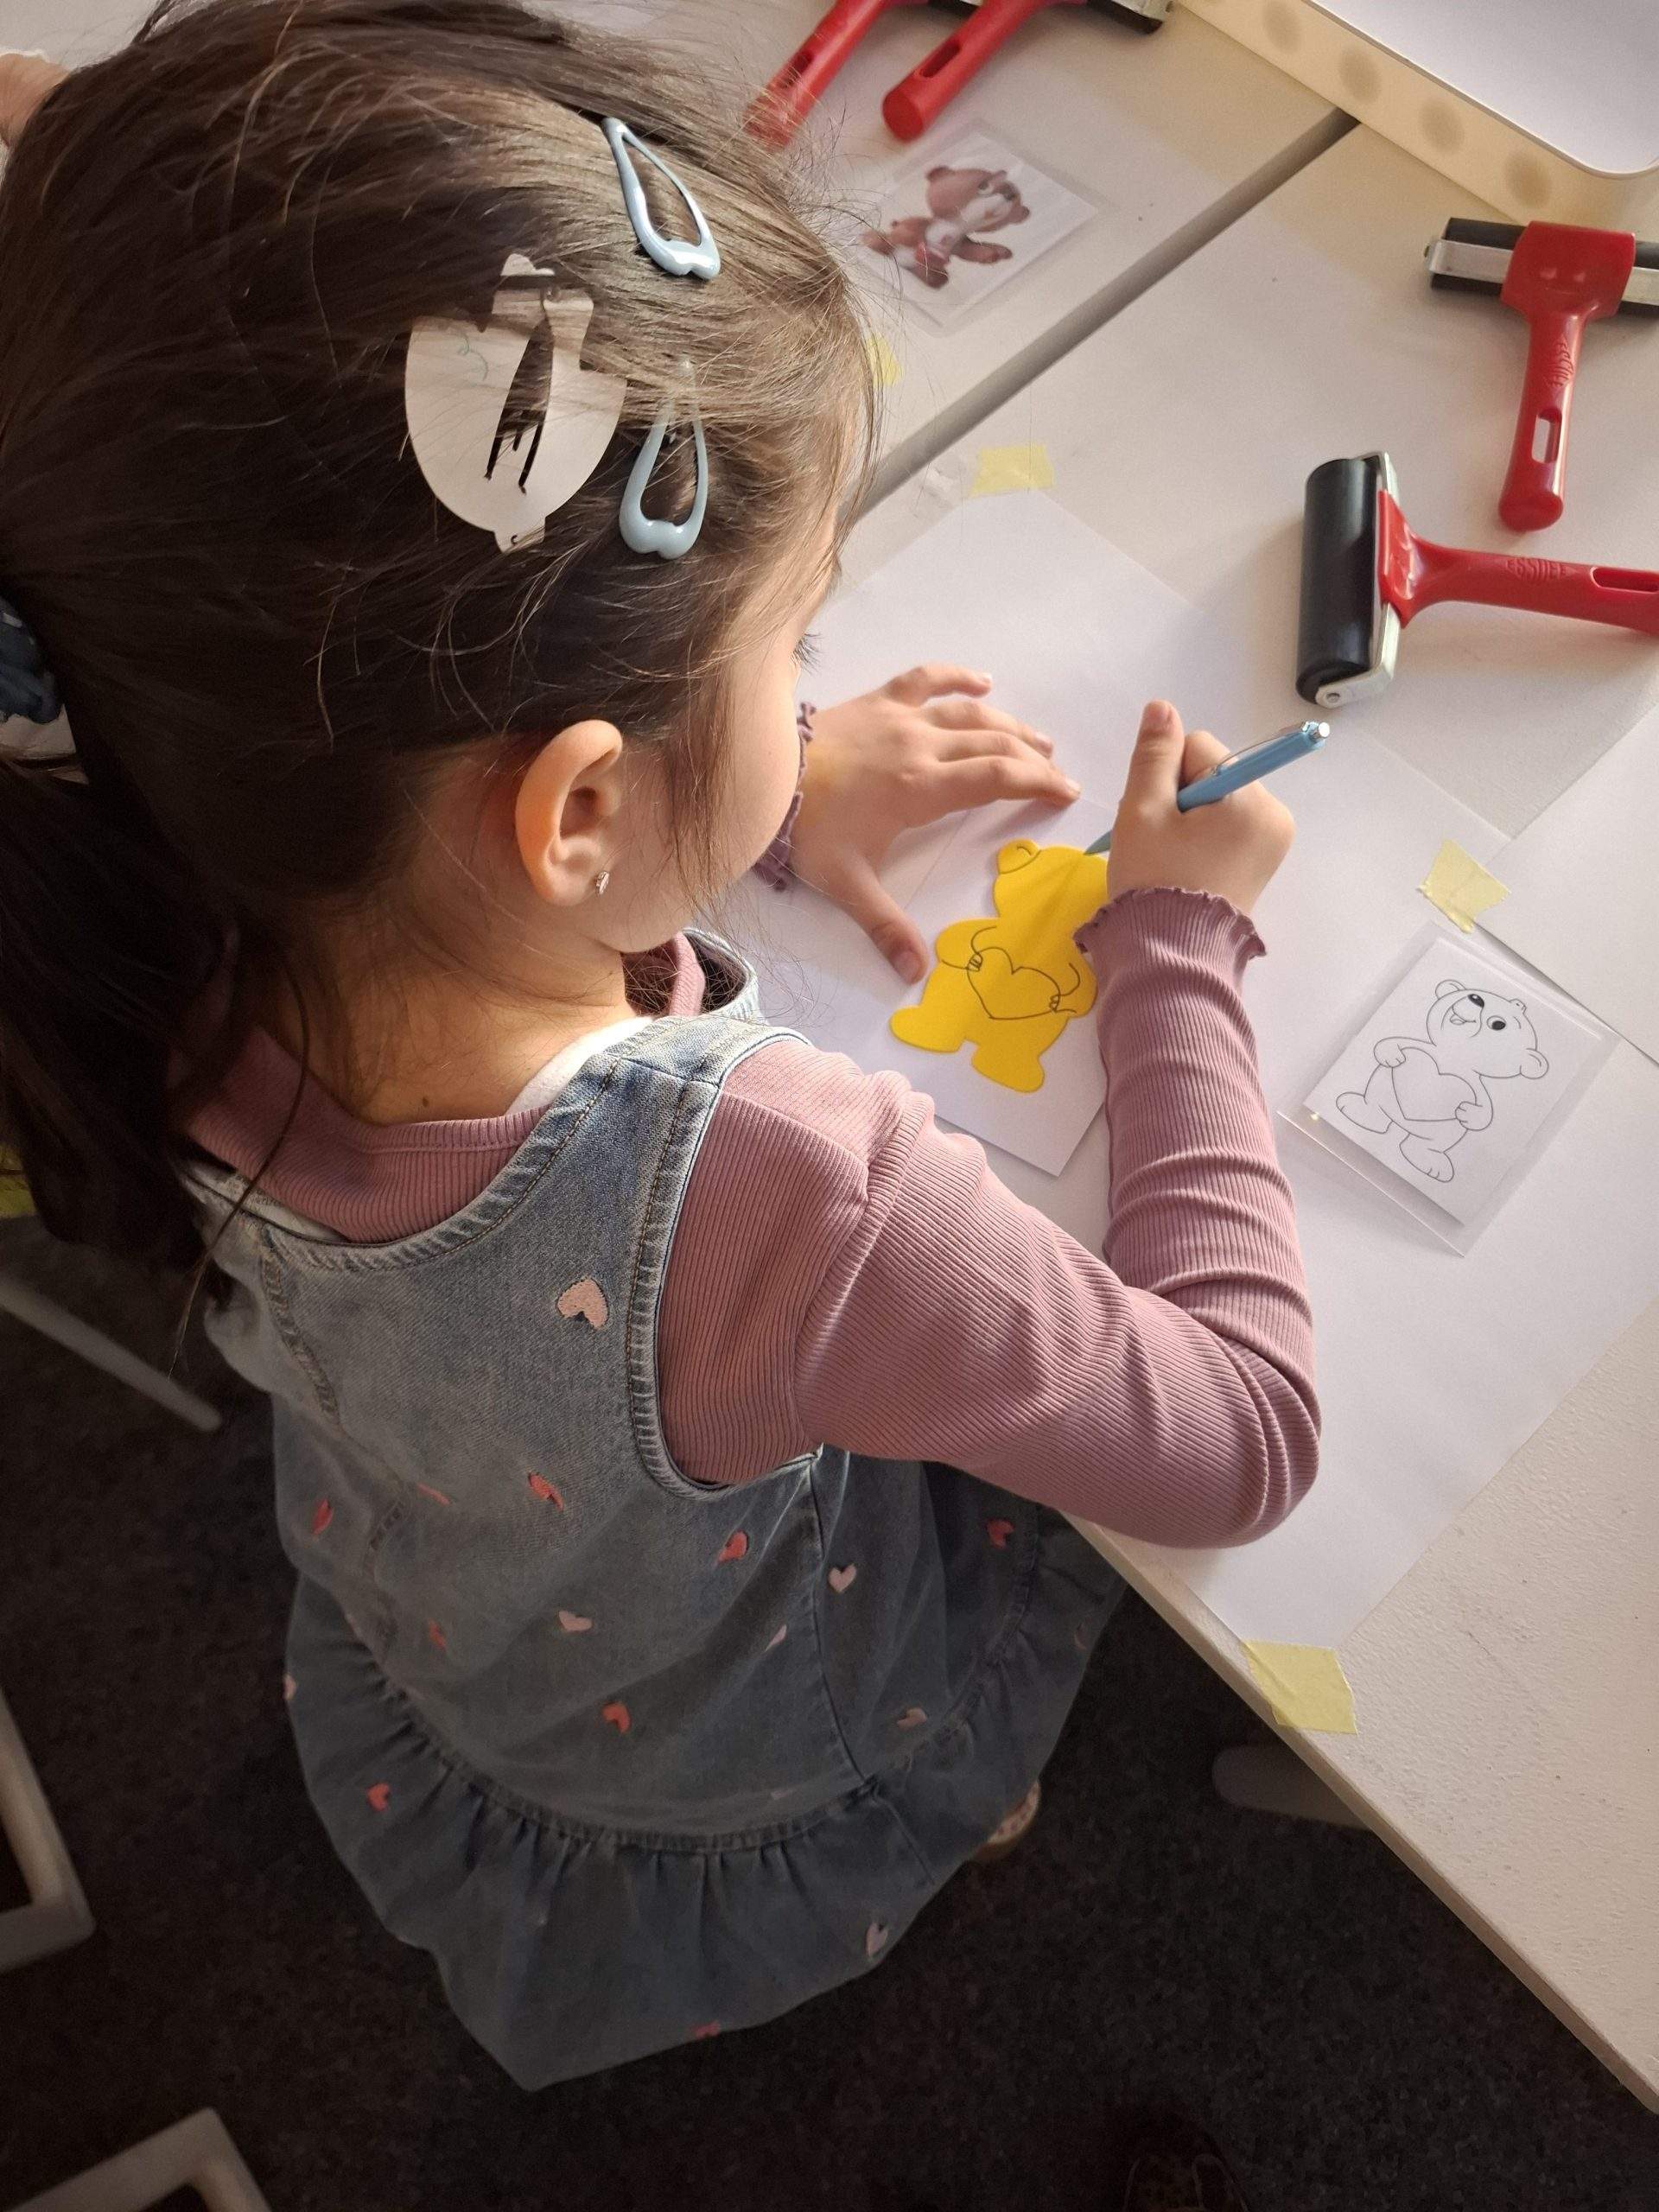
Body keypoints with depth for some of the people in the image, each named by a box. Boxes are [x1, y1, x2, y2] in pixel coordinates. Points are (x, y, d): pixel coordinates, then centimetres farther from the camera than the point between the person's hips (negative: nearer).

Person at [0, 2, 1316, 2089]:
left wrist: (773, 787, -11)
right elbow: (1245, 1439, -27)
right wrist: (1176, 934, -19)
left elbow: (396, 846, -3)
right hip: (748, 1825, -4)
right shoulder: (780, 1202, -47)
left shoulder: (192, 974, -29)